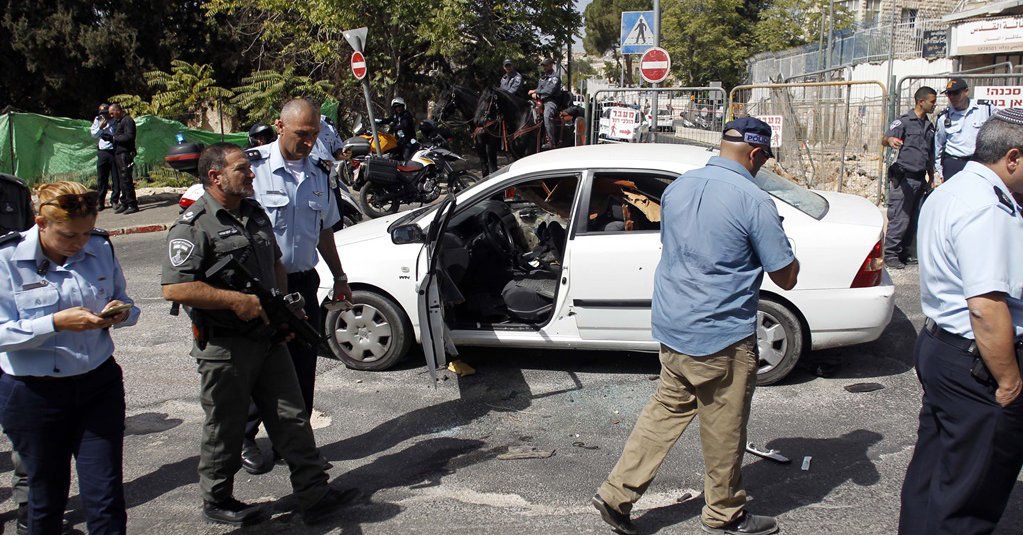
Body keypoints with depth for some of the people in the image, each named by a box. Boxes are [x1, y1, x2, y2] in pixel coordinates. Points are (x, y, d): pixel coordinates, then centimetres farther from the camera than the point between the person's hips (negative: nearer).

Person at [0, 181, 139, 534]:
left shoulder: (101, 248, 0)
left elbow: (125, 304, 11)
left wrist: (121, 313, -12)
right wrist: (56, 323, -26)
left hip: (99, 386, 2)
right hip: (34, 395, -2)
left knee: (105, 499, 0)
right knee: (46, 498, 14)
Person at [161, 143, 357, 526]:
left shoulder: (255, 213, 12)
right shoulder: (194, 225, -14)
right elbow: (174, 288, -23)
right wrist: (236, 300, -24)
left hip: (269, 337, 7)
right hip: (225, 347, -7)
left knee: (292, 419, 8)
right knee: (225, 429, 7)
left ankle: (314, 496, 15)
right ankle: (217, 502, 27)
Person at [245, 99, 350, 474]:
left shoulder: (317, 173, 9)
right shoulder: (254, 166, -9)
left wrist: (339, 277, 22)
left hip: (303, 282, 5)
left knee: (302, 368, 10)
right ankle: (244, 439, 24)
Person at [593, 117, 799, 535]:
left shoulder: (677, 187, 5)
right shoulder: (754, 201, -16)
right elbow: (786, 277, -10)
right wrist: (772, 236, 7)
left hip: (671, 326, 7)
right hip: (721, 336, -7)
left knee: (667, 407, 19)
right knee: (724, 430, 10)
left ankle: (616, 494, 19)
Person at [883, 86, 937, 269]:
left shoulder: (929, 125, 17)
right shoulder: (904, 121, -5)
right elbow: (885, 139, -20)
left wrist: (931, 178, 23)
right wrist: (891, 140, -44)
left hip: (920, 179, 7)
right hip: (904, 178, -7)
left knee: (912, 219, 11)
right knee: (900, 218, -8)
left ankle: (903, 252, 20)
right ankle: (890, 254, 0)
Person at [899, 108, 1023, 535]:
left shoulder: (950, 192, 12)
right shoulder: (987, 209, -22)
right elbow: (986, 306, -28)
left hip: (938, 343, 11)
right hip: (975, 362, -10)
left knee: (932, 470, 21)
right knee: (970, 498, 1)